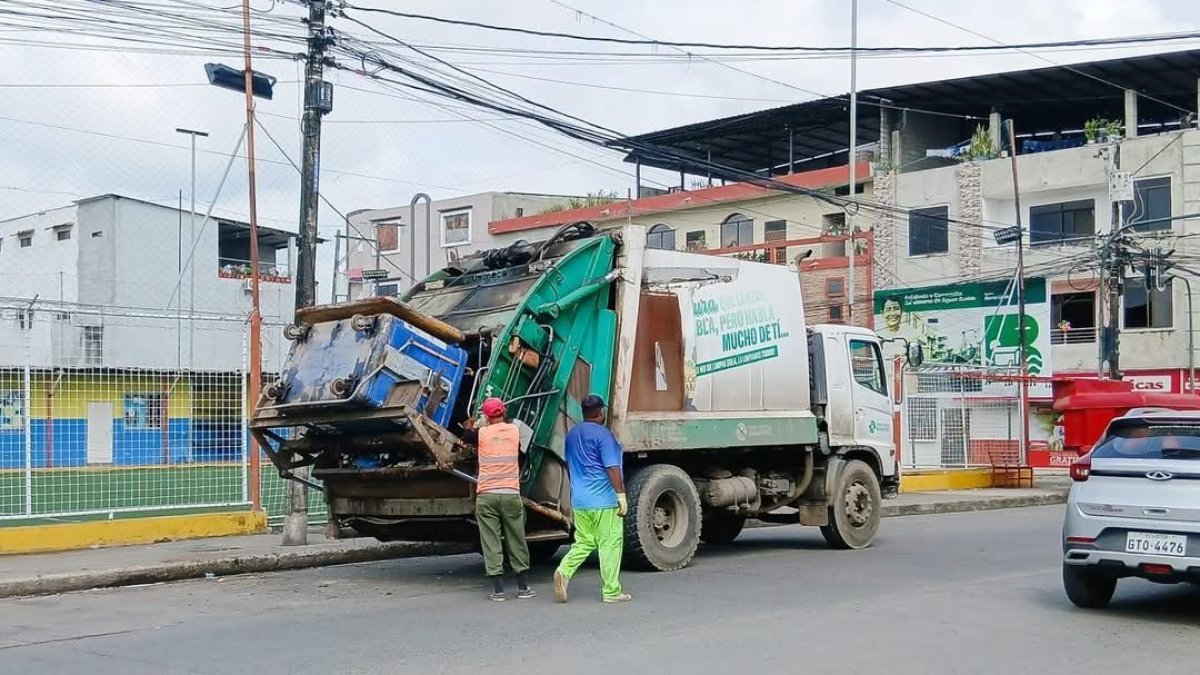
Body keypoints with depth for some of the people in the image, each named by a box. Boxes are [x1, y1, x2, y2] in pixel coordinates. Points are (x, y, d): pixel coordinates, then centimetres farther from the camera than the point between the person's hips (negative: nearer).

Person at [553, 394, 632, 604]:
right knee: (610, 544, 1)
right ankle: (611, 591, 4)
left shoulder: (572, 434, 12)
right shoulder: (602, 434, -11)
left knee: (584, 542, 14)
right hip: (603, 500, -7)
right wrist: (621, 494, -12)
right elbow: (612, 468, -15)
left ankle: (564, 571, -8)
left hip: (578, 500, 7)